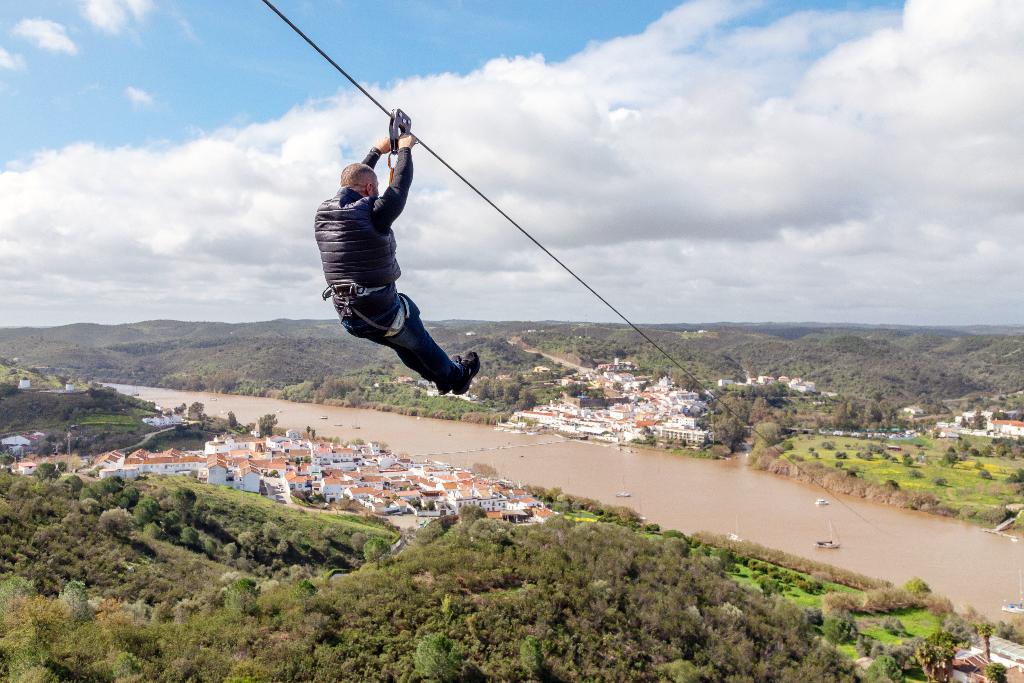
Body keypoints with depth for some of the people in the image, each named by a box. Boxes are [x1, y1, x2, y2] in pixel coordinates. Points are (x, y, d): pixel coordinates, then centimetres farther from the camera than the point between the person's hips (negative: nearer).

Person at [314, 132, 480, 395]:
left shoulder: (323, 213, 0)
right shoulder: (372, 214, -22)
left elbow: (353, 181, 17)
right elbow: (400, 186, -7)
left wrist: (377, 152, 27)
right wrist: (405, 149, 11)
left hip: (348, 319, 7)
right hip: (381, 314, -7)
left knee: (400, 341, 29)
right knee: (421, 344, 20)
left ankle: (442, 378, 48)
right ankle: (456, 376, 44)